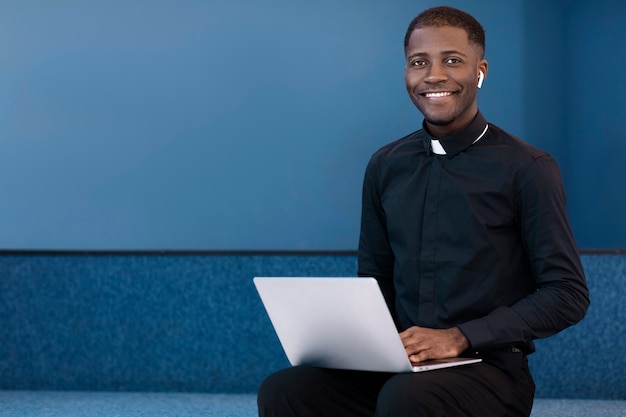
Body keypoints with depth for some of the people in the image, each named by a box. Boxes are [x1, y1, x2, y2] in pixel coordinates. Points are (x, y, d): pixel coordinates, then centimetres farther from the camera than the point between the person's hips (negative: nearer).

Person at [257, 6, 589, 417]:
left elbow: (568, 295, -6)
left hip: (489, 367, -4)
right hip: (398, 364, 4)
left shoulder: (528, 168, -3)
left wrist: (459, 337, -16)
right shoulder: (386, 166, 12)